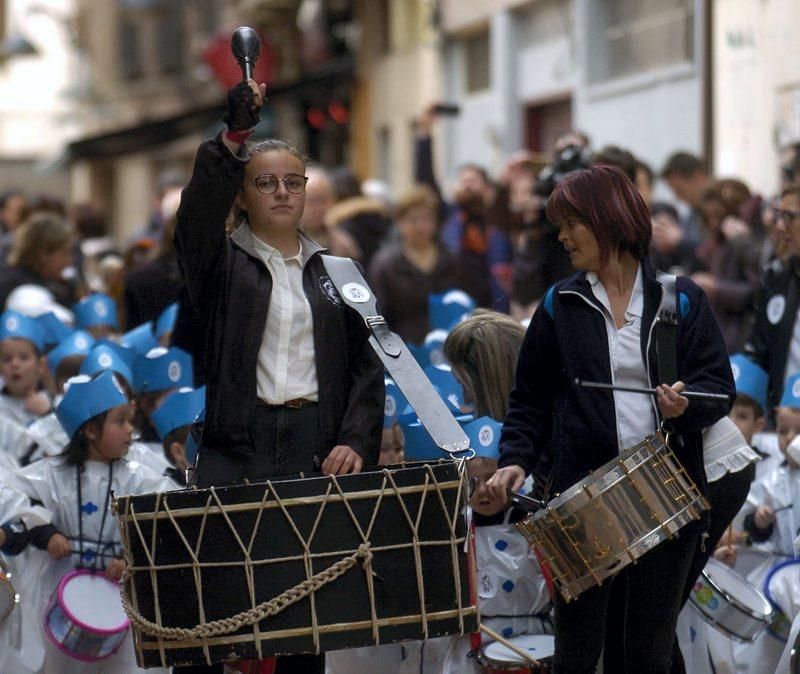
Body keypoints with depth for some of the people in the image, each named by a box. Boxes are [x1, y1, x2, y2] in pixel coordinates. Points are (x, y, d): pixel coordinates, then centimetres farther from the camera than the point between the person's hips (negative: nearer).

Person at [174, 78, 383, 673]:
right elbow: (198, 215, -16)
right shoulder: (223, 263, 7)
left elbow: (367, 366, 10)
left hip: (319, 446, 3)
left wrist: (356, 441, -6)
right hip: (238, 446, -2)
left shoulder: (334, 273, 15)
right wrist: (234, 139, -30)